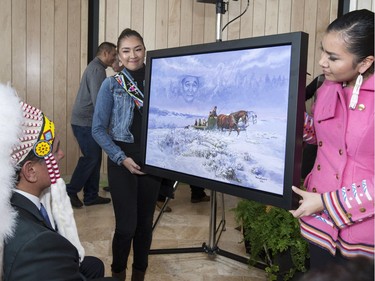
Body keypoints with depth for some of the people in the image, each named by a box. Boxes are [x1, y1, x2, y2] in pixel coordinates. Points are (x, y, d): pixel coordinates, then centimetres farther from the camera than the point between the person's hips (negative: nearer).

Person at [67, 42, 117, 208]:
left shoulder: (96, 67, 19)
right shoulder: (97, 69, -14)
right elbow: (97, 99, -22)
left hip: (87, 121, 10)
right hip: (86, 122, -10)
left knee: (94, 158, 10)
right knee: (90, 158, -5)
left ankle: (91, 196, 16)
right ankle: (70, 192, 6)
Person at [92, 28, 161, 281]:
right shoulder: (111, 85, -2)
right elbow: (98, 129, -3)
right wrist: (121, 158, -11)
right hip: (122, 161, -2)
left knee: (145, 223, 10)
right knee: (126, 225, -1)